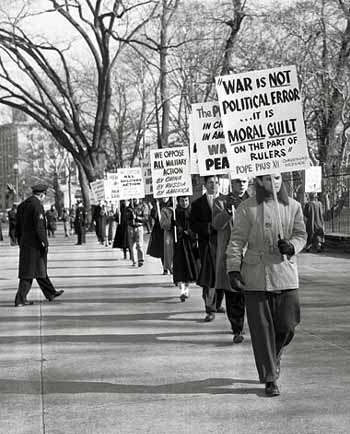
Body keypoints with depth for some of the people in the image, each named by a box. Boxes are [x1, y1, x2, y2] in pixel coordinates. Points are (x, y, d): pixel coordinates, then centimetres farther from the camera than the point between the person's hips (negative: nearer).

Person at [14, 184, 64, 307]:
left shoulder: (22, 205, 12)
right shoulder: (37, 205, -14)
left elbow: (18, 226, 16)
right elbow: (39, 227, -20)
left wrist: (21, 243, 22)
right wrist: (45, 244, -15)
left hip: (25, 243, 9)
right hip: (35, 244, -9)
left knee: (40, 269, 16)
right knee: (28, 272, -4)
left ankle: (51, 293, 27)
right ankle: (20, 299, -3)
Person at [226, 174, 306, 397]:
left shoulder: (293, 206, 6)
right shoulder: (247, 208, -2)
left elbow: (301, 234, 11)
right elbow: (237, 240, -1)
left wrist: (291, 246, -11)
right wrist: (233, 270, -8)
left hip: (286, 272, 2)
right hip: (256, 276, -2)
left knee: (287, 326, 2)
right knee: (261, 328, 0)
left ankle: (274, 355, 35)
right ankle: (270, 378, 11)